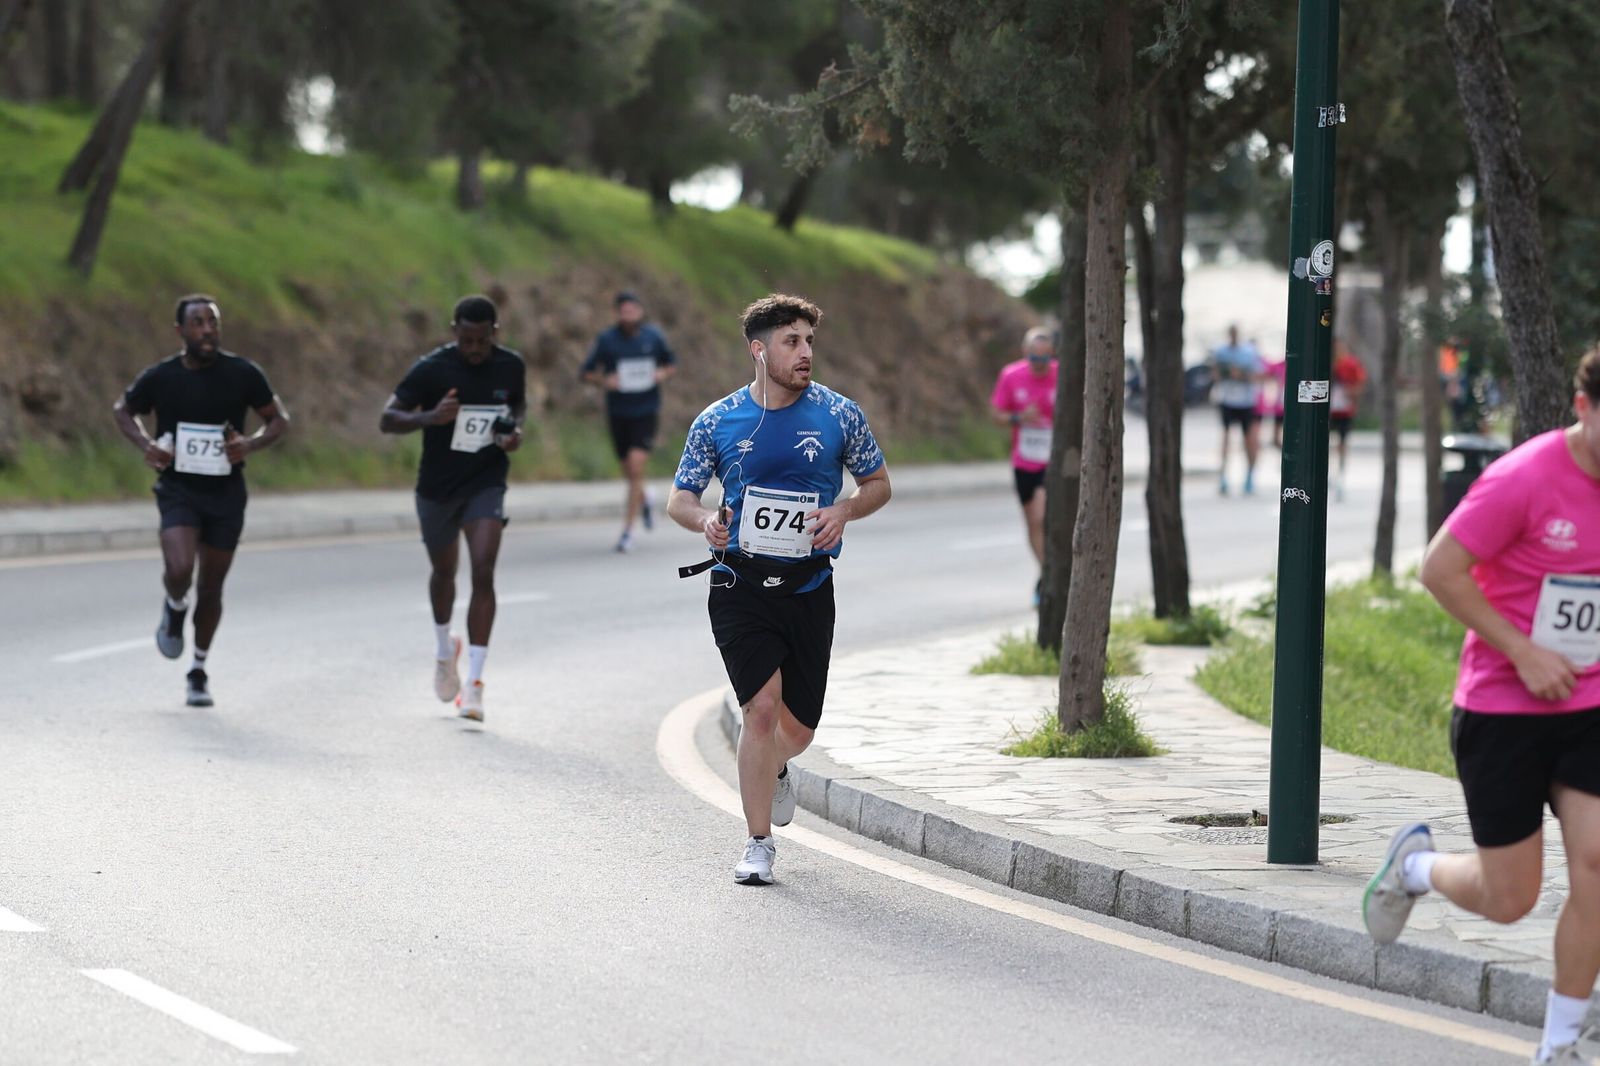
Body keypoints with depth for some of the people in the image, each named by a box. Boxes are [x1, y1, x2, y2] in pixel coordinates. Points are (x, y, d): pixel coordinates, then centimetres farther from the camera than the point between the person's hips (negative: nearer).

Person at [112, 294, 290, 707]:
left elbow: (279, 419, 5)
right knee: (179, 569, -24)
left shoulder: (243, 374, -6)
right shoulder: (160, 378, -6)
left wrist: (252, 444, -15)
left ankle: (199, 670, 30)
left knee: (210, 587, 9)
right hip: (178, 489, -1)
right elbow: (123, 410, 12)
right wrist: (145, 445, -6)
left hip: (226, 492, 1)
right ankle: (175, 608, 13)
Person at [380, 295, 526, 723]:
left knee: (483, 573, -17)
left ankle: (474, 682, -16)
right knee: (444, 572, 18)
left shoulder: (511, 366, -6)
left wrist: (515, 430, -6)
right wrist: (430, 417, -33)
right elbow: (387, 419, -15)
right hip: (437, 488, 0)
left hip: (486, 486, 0)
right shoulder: (431, 369, -16)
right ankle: (444, 648, 49)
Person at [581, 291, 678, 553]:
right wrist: (604, 380, -19)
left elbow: (672, 363, 13)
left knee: (636, 466, -16)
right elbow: (586, 372, 1)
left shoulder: (653, 336, -2)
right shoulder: (606, 340, -5)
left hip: (646, 412, -2)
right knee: (629, 471, 12)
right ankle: (643, 501, 48)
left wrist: (663, 373, -9)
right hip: (618, 412, 2)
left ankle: (628, 529, -10)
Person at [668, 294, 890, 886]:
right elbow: (679, 498, 7)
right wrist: (704, 519, -16)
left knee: (798, 726, 8)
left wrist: (845, 510, -10)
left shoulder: (838, 414, 1)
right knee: (763, 705, -16)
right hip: (740, 585, -2)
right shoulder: (716, 421, 0)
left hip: (809, 588, 2)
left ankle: (774, 770, 47)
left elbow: (878, 483, 11)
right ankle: (759, 844, -4)